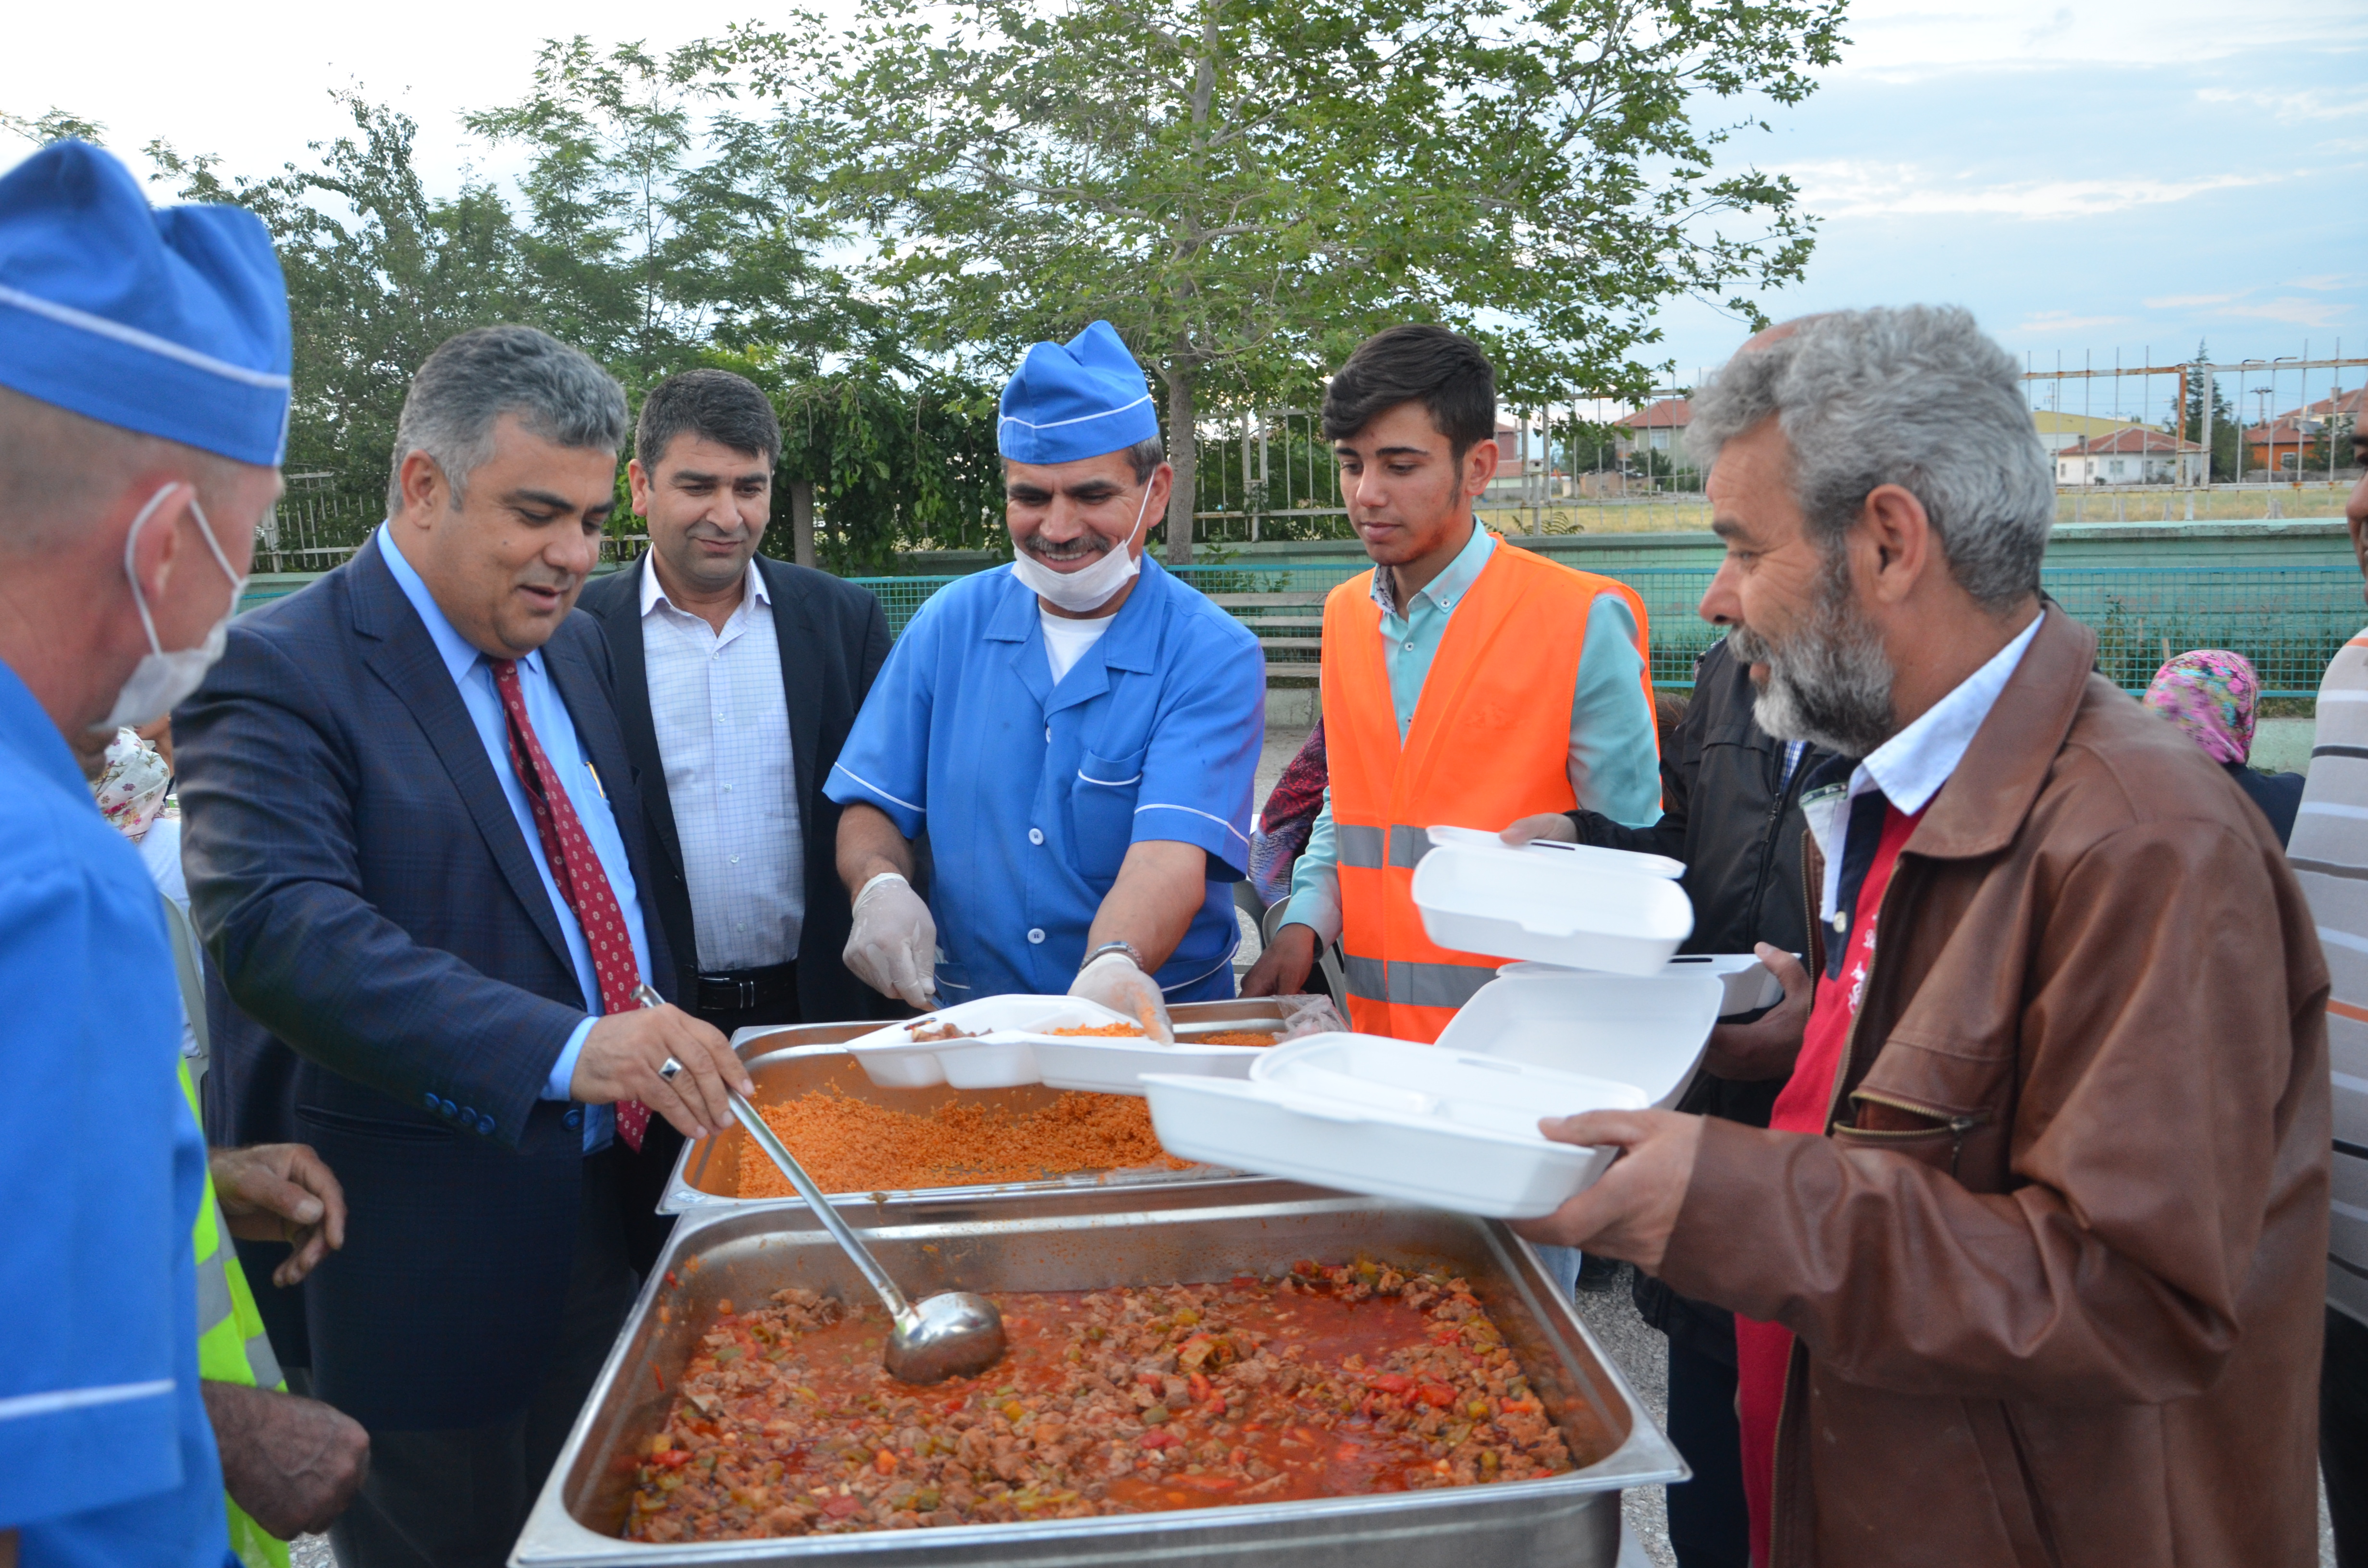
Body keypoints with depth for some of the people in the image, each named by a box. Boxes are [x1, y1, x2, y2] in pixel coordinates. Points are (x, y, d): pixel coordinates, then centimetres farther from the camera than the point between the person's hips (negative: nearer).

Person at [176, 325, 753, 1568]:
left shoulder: (574, 648, 9)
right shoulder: (274, 674, -16)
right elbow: (277, 927, -30)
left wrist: (671, 1071, 9)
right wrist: (566, 1050, -39)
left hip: (605, 1208, 7)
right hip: (420, 1266, -7)